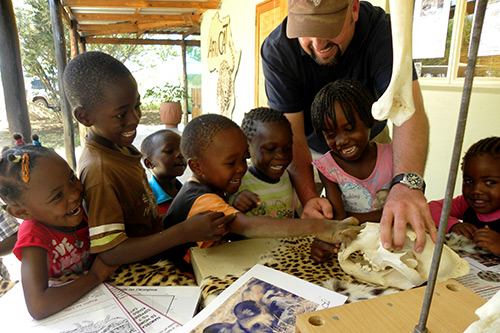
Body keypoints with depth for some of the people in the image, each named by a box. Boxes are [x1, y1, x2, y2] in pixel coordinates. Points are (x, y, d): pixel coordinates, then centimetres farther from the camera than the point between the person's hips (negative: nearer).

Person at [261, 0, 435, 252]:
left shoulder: (381, 31, -29)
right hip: (310, 149, 0)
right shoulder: (276, 50, -28)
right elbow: (291, 134, -30)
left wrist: (407, 184, -59)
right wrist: (308, 197, -42)